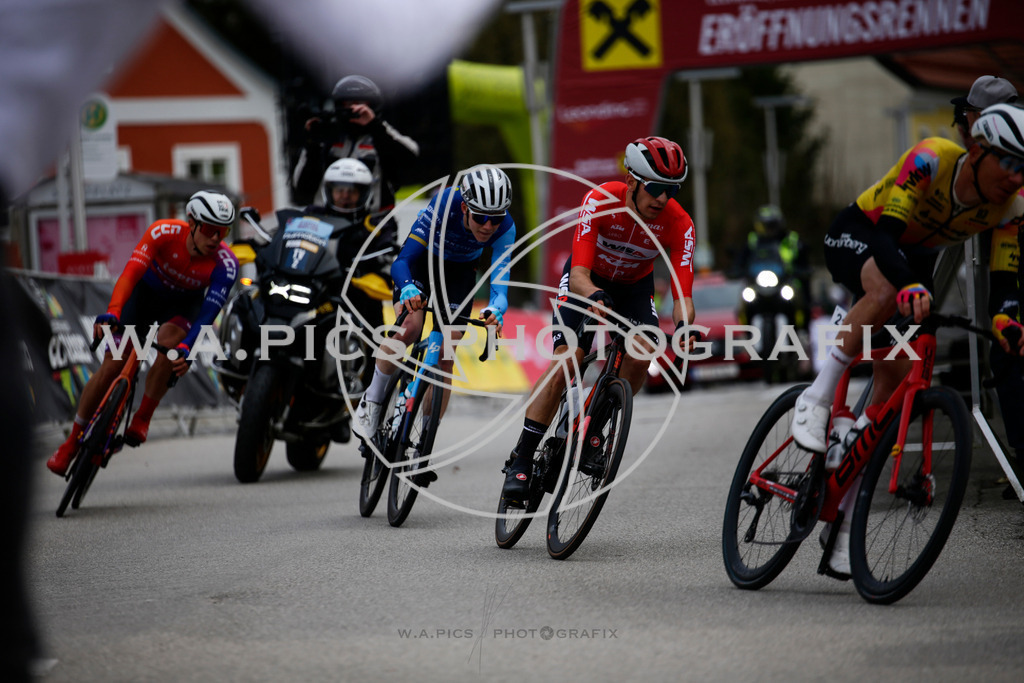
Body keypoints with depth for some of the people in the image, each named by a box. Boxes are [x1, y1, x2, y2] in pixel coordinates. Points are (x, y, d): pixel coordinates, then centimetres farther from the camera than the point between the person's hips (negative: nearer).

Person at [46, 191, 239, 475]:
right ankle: (72, 442, 8)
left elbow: (208, 312, -35)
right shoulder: (164, 232, -33)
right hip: (146, 291, 0)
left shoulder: (225, 264, -30)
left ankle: (142, 419, -17)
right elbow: (131, 273, -41)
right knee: (111, 366, -8)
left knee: (168, 340, -34)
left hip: (185, 303, 0)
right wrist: (112, 313, -57)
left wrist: (187, 348, -52)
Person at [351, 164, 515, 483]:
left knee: (445, 360, -8)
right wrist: (407, 289, -58)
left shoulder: (505, 228, -31)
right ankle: (371, 403, -10)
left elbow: (500, 282, -37)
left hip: (459, 273, 2)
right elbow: (402, 260, -38)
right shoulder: (444, 205, -37)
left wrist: (494, 311, -60)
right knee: (410, 325, -30)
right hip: (422, 262, -2)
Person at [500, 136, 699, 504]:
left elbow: (682, 294, -31)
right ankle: (521, 461, -16)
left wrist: (684, 325, -53)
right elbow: (579, 275, -37)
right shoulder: (601, 201, -33)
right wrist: (595, 298, -59)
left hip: (635, 284, 2)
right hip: (588, 279, -2)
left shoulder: (678, 223, -28)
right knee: (566, 361, -20)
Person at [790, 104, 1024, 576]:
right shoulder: (931, 160, -32)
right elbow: (886, 232, -40)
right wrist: (909, 288, -57)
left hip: (915, 259, 5)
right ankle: (817, 400, -26)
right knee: (886, 294, -40)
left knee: (894, 384, -7)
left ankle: (843, 517, 1)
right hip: (859, 235, -5)